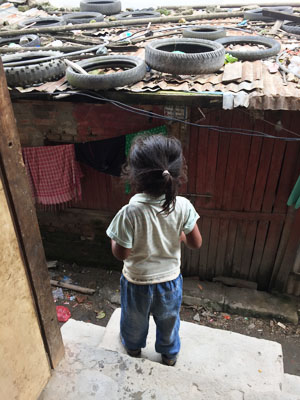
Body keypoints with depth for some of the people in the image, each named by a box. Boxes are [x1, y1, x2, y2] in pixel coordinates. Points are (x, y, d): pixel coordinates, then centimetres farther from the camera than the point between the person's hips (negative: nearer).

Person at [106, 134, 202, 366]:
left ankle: (133, 346, 60)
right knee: (169, 320, 31)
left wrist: (115, 236, -4)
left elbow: (121, 254, -21)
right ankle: (170, 353, 56)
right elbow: (196, 243, -12)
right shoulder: (183, 207, -24)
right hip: (170, 279, 2)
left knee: (134, 319, 31)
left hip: (138, 282, -1)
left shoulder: (130, 213, -33)